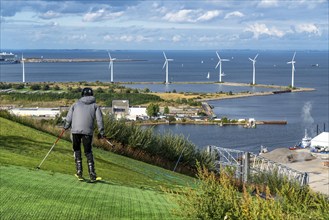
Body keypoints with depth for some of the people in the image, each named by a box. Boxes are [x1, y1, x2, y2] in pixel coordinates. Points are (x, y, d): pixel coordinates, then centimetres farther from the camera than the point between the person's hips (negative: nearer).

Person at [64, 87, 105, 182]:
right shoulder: (95, 105, 15)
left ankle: (79, 171, 7)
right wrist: (101, 131, 9)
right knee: (88, 152, 9)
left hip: (75, 130, 0)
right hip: (88, 131, 0)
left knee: (77, 150, 16)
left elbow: (68, 118, 13)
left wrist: (66, 127, 30)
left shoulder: (76, 104, 16)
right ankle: (92, 175, 1)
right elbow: (99, 119, 4)